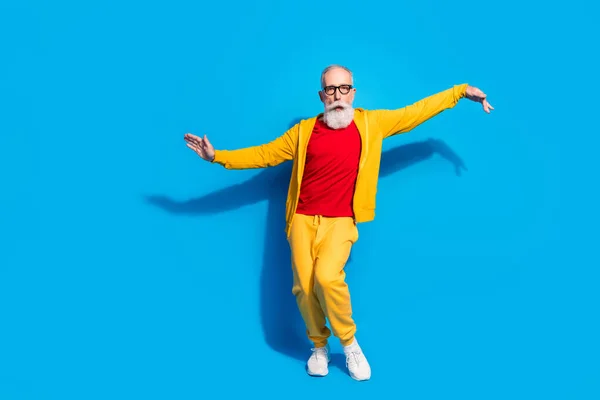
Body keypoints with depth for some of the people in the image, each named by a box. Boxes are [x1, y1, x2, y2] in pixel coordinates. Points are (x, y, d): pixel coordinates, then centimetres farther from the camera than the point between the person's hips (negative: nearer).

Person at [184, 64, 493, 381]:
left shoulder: (372, 124, 3)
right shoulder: (304, 130, 4)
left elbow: (416, 112, 9)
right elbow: (264, 154, 10)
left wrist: (461, 91, 9)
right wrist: (217, 156, 3)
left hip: (340, 222, -2)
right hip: (303, 220, 2)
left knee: (327, 277, -24)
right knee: (304, 285, -5)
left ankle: (349, 343, 2)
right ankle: (319, 347, 22)